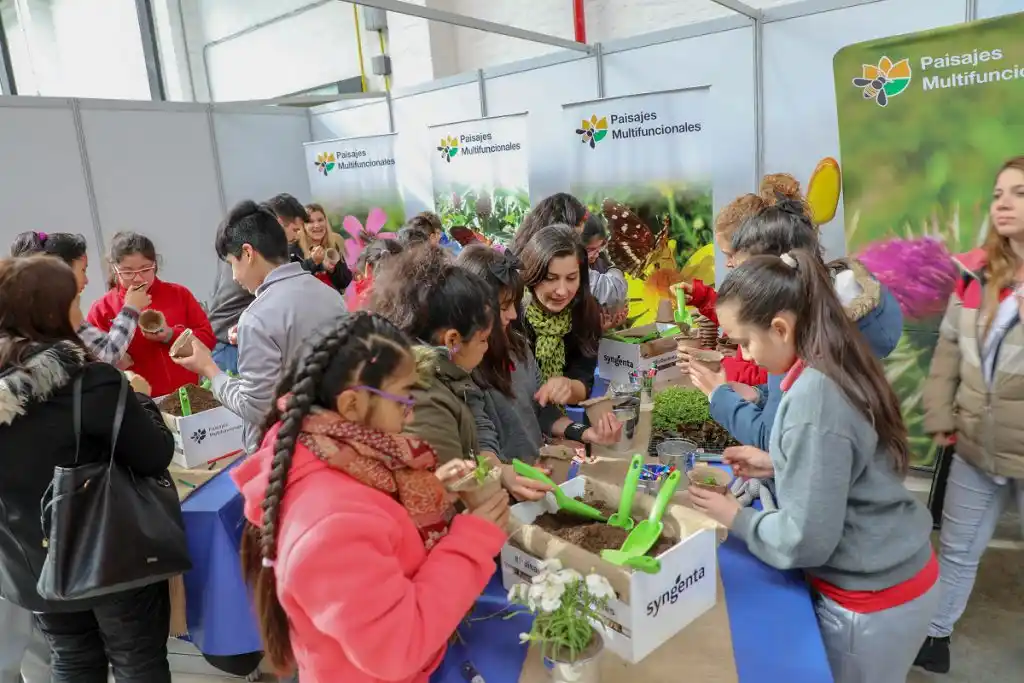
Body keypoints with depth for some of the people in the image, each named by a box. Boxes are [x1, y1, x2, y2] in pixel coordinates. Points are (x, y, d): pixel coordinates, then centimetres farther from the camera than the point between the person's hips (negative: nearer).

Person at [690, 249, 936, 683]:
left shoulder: (813, 395, -29)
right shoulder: (837, 368, 0)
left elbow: (804, 541, -25)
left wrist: (735, 518, -11)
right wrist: (776, 465, 5)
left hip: (870, 604, -8)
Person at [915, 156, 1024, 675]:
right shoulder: (977, 273, 0)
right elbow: (949, 349, 6)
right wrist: (939, 417, 3)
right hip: (975, 444, 4)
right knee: (957, 548, 19)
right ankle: (934, 637, 38)